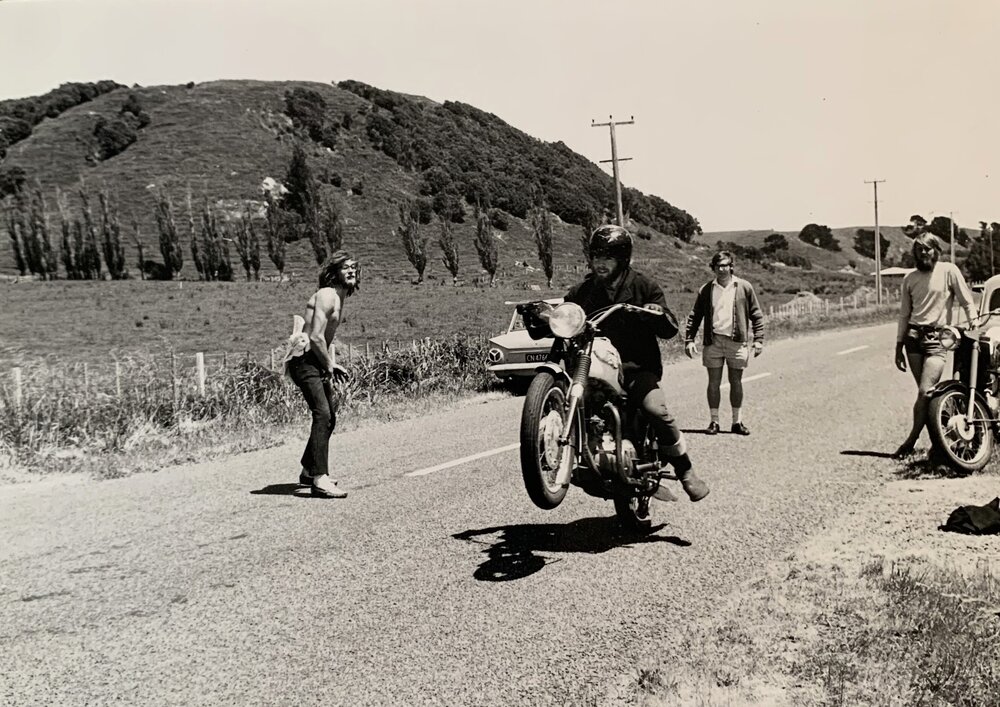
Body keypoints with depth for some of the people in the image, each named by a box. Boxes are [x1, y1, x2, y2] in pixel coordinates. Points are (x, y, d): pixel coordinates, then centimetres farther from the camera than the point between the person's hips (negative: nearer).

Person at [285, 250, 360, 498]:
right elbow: (316, 338, -22)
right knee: (322, 414, -21)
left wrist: (332, 364, 13)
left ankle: (309, 471, 31)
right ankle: (320, 479, -26)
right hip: (304, 362, -11)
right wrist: (329, 367, -11)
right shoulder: (326, 296, -14)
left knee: (329, 416, 17)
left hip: (318, 363, 11)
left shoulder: (339, 299, 18)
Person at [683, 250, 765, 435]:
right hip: (713, 340, 1)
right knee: (714, 382, 3)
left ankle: (737, 421, 15)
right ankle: (714, 421, 10)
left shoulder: (744, 287, 3)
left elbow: (756, 314, 6)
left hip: (737, 341, 0)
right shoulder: (706, 290, 5)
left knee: (736, 382, 6)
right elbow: (694, 316, 7)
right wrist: (689, 339, -2)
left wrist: (758, 339, -1)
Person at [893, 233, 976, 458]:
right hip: (914, 338, 4)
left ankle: (911, 441, -4)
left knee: (925, 392, -13)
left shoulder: (949, 271, 0)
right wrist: (899, 347, 11)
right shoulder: (909, 279, 11)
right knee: (927, 393, 5)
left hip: (937, 338, -4)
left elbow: (967, 303, 1)